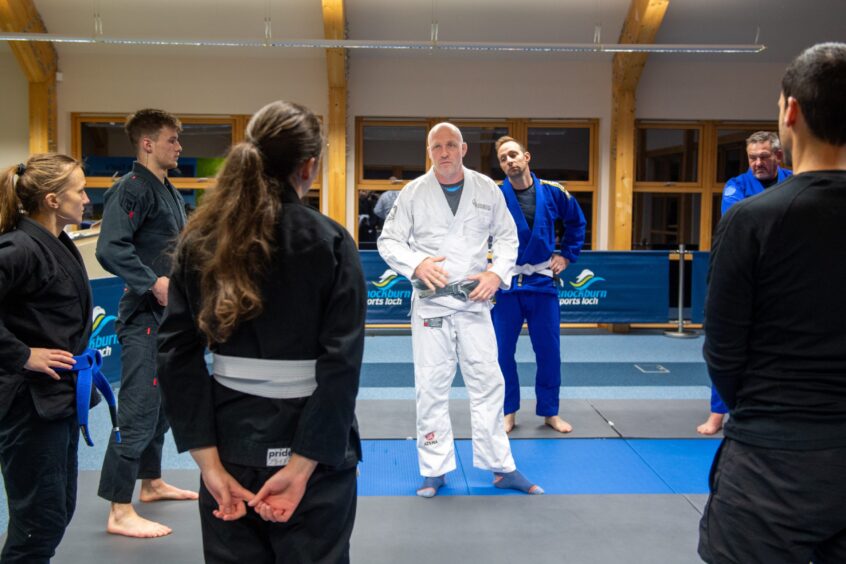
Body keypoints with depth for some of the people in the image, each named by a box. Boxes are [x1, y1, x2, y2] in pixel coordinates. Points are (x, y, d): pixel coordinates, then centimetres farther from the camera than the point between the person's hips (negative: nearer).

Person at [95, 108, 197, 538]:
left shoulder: (168, 191, 15)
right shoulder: (131, 189, -15)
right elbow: (110, 250, -25)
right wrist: (154, 284, -26)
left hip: (168, 313, 10)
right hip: (144, 316, -10)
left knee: (163, 402, 20)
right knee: (138, 409, -8)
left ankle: (151, 483, 36)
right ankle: (120, 512, 0)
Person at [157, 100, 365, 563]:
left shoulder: (201, 240, 0)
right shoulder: (330, 242, -10)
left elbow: (176, 354, -4)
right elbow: (341, 364, -16)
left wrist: (209, 461, -4)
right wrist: (301, 466, -14)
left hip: (230, 440, 3)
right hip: (309, 443, -3)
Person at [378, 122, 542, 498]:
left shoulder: (487, 190, 2)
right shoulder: (413, 193, -2)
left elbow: (507, 236, 10)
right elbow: (388, 241, 1)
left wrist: (497, 273, -6)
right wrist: (416, 264, -17)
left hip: (474, 301, 1)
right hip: (430, 301, -1)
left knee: (487, 382, 5)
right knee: (431, 387, 3)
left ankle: (501, 467, 17)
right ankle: (435, 470, 17)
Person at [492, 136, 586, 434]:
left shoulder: (553, 193, -1)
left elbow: (577, 223, 17)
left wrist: (567, 255, 11)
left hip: (543, 282, 2)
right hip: (506, 284, -1)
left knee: (549, 351, 7)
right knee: (503, 350, 5)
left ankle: (550, 412, 23)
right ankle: (508, 412, 22)